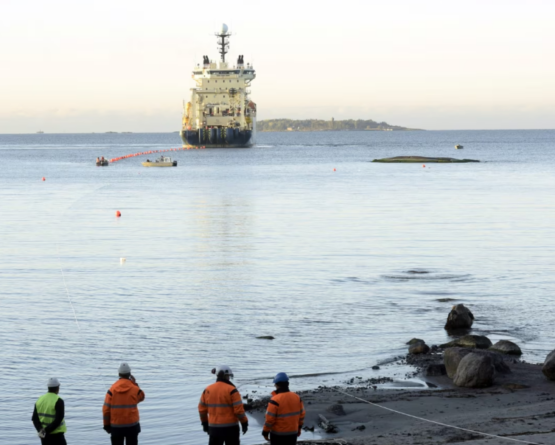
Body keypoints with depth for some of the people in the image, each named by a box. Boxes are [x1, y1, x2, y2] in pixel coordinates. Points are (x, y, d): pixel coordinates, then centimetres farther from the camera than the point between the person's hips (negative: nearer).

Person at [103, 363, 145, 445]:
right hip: (132, 425, -1)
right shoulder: (135, 389, -8)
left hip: (116, 426, 1)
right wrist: (135, 384, 16)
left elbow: (106, 408, -5)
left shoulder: (112, 390, -7)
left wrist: (106, 424, 6)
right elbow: (141, 397, 15)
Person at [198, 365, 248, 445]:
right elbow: (239, 409, -13)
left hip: (214, 427, 4)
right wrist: (244, 422, -1)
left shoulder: (207, 390, 3)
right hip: (230, 427, -4)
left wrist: (204, 422, 21)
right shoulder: (231, 390, -12)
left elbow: (202, 408, 9)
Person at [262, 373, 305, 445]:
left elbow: (269, 419, -17)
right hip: (293, 433, 5)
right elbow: (301, 415, 7)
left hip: (278, 434, -5)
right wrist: (299, 428, 20)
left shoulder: (275, 400, -20)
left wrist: (265, 432, -5)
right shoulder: (297, 397, -2)